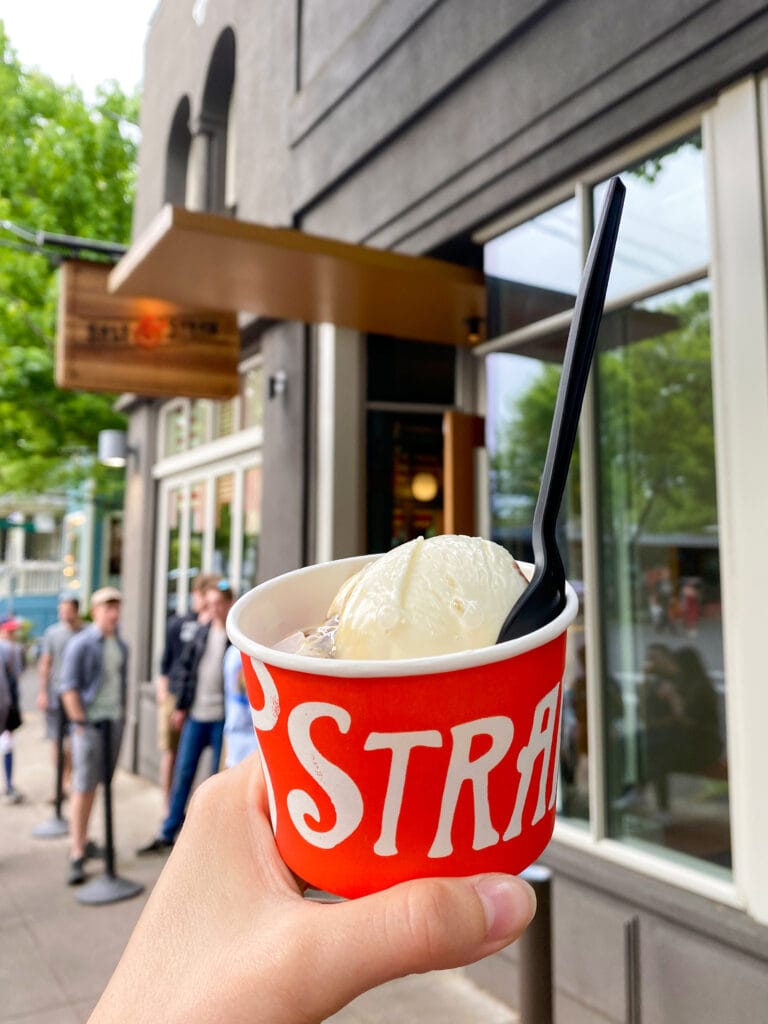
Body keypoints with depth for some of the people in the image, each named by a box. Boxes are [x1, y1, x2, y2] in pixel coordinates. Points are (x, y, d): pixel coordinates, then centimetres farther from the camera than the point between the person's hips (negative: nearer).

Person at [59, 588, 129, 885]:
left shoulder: (120, 645, 11)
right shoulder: (81, 643, -9)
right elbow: (68, 686, -10)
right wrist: (80, 722, -14)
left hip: (114, 721, 6)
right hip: (90, 722, -6)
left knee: (95, 784, 12)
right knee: (83, 787, -4)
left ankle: (80, 840, 24)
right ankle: (77, 855, 1)